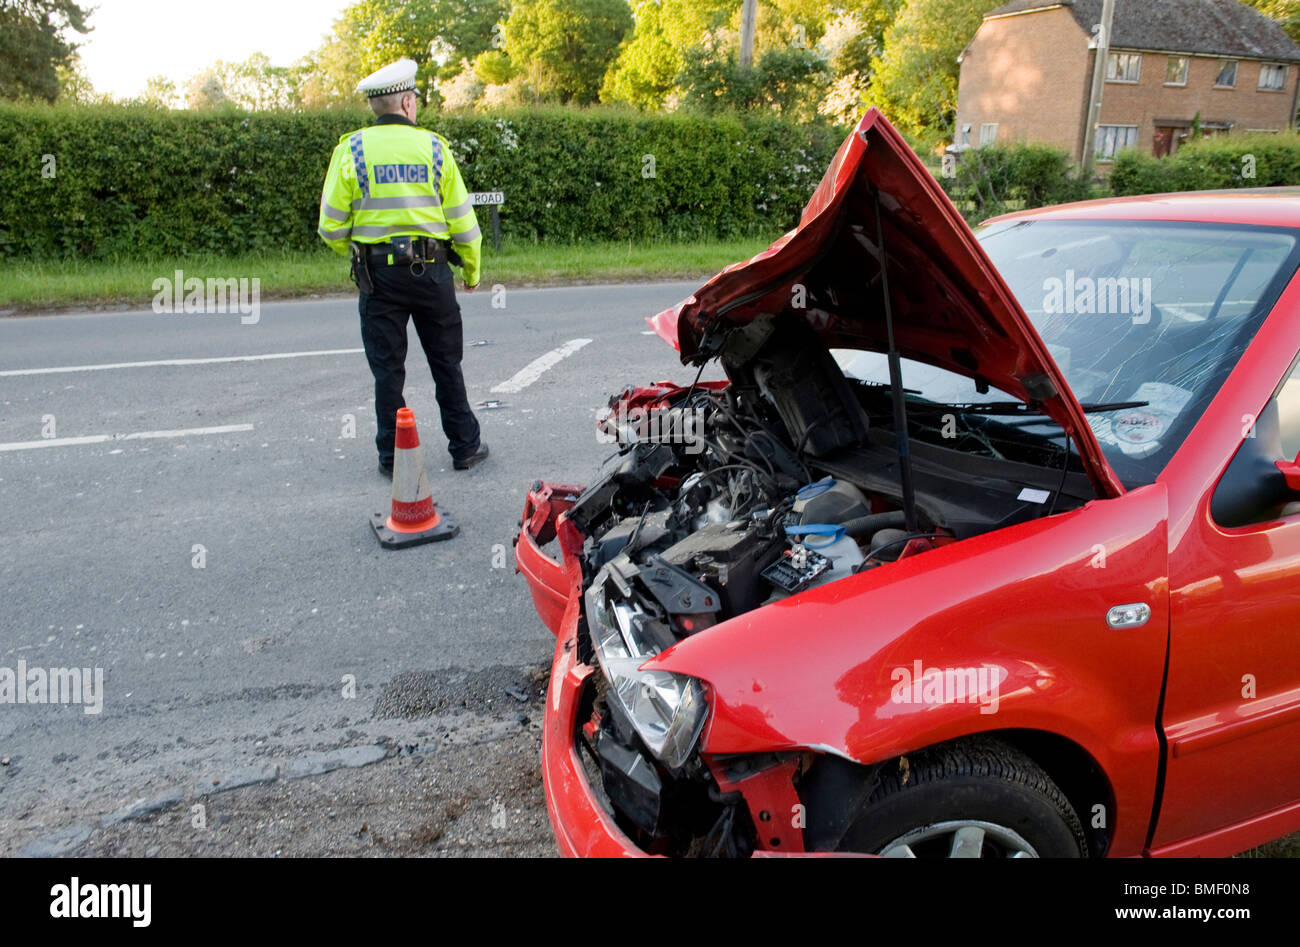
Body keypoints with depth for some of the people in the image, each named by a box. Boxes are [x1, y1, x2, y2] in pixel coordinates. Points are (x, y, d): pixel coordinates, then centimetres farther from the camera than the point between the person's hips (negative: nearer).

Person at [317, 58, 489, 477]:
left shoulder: (352, 149, -1)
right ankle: (465, 446, 20)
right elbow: (461, 219, 1)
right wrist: (472, 270, 14)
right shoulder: (433, 147, 0)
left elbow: (332, 226, -2)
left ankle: (393, 458, 13)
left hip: (379, 273, 0)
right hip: (431, 270, 0)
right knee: (446, 363, 12)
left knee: (387, 369, 8)